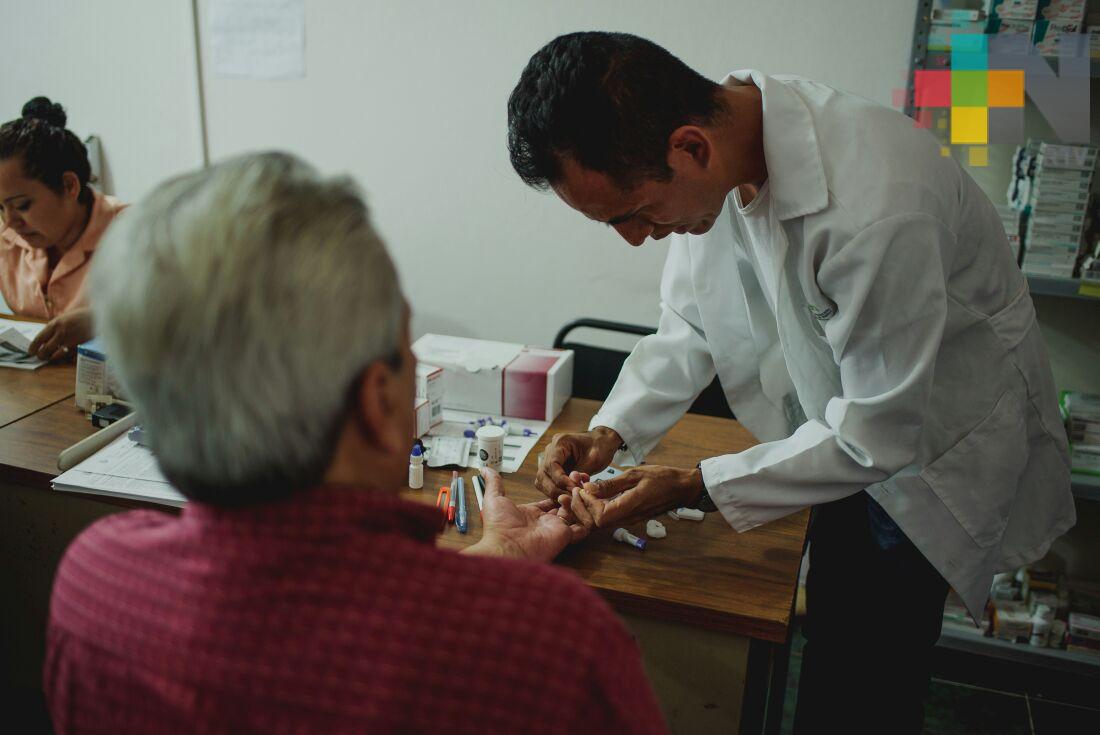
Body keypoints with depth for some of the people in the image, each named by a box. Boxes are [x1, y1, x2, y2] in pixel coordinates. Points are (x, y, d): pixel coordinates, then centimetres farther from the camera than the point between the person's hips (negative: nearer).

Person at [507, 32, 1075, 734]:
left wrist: (695, 486, -28)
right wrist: (612, 431, -16)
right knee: (834, 654, 21)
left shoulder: (873, 208, -40)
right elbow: (693, 320, -2)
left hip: (935, 438, -6)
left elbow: (879, 434, -29)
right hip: (846, 419, 6)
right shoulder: (713, 156, -16)